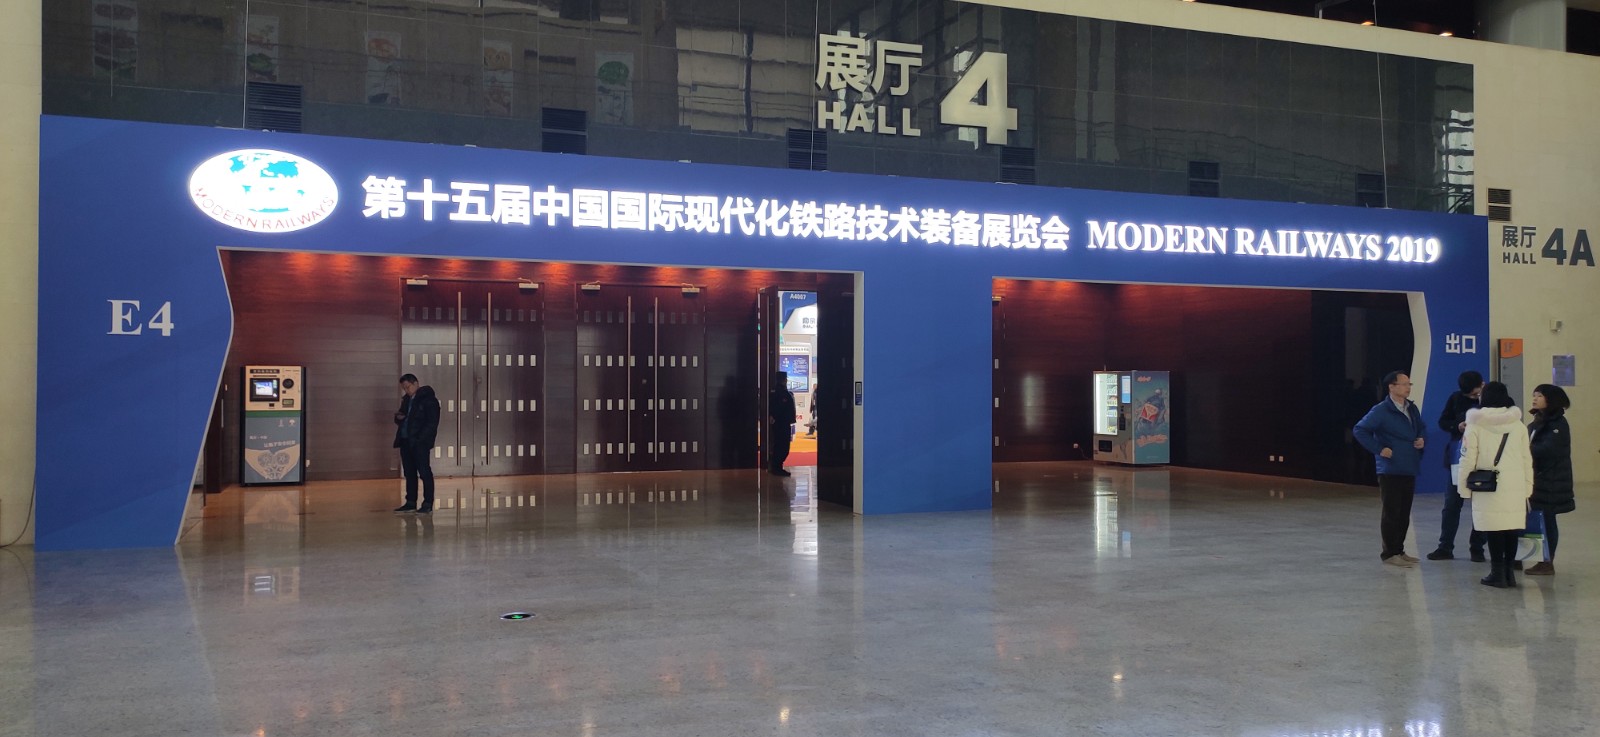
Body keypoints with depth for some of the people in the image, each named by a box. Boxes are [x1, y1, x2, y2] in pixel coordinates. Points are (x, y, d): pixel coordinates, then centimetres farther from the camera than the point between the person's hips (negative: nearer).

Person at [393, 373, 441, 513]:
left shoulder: (428, 399, -7)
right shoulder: (406, 399, 17)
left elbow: (432, 423, -11)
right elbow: (400, 421, 26)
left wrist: (420, 439, -17)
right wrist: (398, 417, 2)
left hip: (420, 442, -8)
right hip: (406, 442, 8)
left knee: (424, 472, -6)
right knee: (409, 473, 10)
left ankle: (428, 503, -4)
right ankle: (410, 502, 15)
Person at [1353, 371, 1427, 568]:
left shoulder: (1412, 409, 10)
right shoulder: (1381, 410, -12)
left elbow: (1421, 427, 27)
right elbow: (1359, 430, -14)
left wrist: (1421, 439, 6)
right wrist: (1379, 449, -16)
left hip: (1409, 470, 7)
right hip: (1390, 470, -7)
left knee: (1404, 513, 12)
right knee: (1391, 513, -2)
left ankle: (1399, 550, 21)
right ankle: (1390, 553, 4)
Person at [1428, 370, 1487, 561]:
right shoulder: (1456, 399, 1)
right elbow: (1443, 422, 6)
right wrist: (1458, 426, -13)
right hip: (1459, 457, 2)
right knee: (1452, 502, 4)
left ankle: (1477, 548, 15)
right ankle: (1446, 547, 12)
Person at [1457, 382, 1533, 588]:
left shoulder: (1475, 425, -3)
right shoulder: (1518, 425, 8)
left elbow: (1468, 459, -4)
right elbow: (1527, 459, 10)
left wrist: (1465, 487, 3)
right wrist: (1528, 487, 16)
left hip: (1489, 488, -4)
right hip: (1515, 487, 4)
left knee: (1494, 529, -1)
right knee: (1512, 528, 9)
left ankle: (1498, 573, 2)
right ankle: (1508, 570, 13)